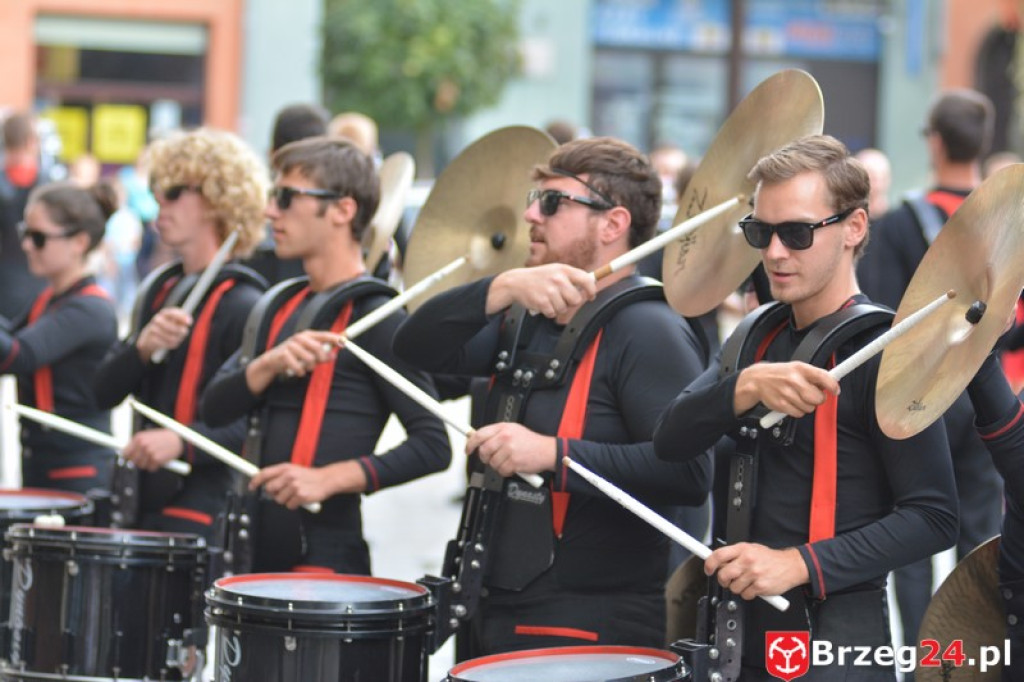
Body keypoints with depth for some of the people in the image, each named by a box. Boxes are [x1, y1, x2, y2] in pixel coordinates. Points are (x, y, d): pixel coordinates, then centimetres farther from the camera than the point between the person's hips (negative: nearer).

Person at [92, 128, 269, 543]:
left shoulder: (241, 305, -10)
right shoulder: (159, 289, 14)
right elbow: (105, 391, 8)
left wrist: (182, 442, -28)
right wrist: (142, 347, -11)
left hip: (200, 511, -7)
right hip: (144, 501, 7)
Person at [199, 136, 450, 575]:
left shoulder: (373, 316, -8)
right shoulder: (282, 308, 14)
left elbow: (432, 445, -13)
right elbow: (215, 408, 5)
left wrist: (330, 478, -22)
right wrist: (269, 365, -13)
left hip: (325, 555, -7)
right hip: (261, 552, 7)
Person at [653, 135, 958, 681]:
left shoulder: (884, 353, -12)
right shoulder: (758, 337, 9)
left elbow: (932, 518, -16)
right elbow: (671, 442, -4)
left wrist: (798, 564, -23)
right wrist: (748, 386, -22)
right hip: (742, 634, 7)